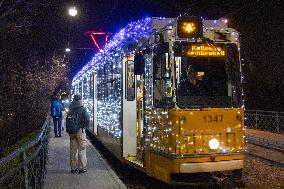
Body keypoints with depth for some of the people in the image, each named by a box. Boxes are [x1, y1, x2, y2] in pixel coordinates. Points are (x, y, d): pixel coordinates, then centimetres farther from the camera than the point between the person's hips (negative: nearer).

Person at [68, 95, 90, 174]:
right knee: (81, 150, 3)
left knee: (73, 150, 11)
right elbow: (87, 119, -17)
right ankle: (82, 168, 6)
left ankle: (73, 167, 17)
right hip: (80, 131, -5)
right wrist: (84, 126, -1)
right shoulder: (82, 109, -10)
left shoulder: (71, 109, 6)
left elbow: (67, 120, 8)